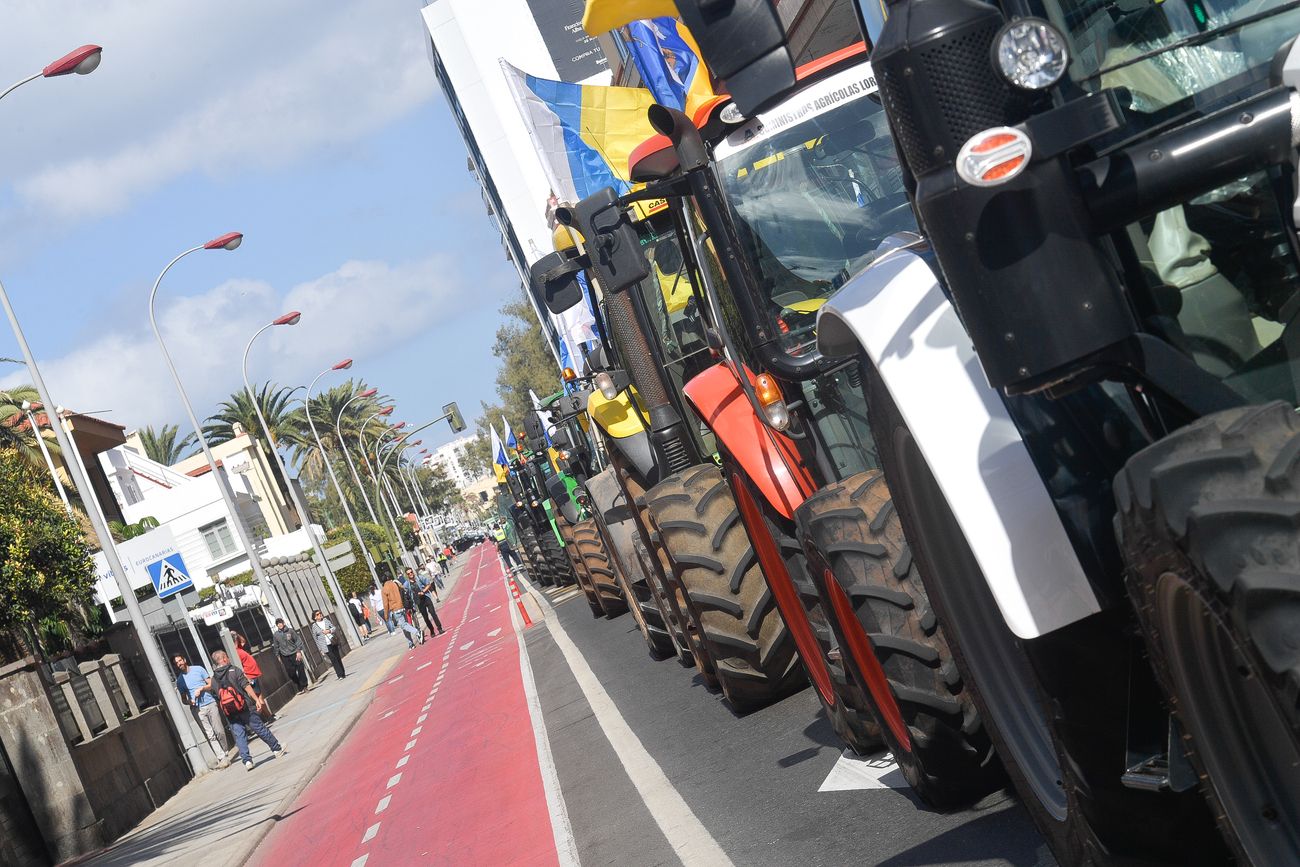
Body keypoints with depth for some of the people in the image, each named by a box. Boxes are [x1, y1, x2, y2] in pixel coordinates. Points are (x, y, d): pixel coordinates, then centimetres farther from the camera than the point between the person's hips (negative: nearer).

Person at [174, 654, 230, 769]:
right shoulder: (179, 680, 10)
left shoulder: (198, 669, 8)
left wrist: (201, 688, -11)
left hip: (210, 704, 0)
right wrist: (189, 701, -8)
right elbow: (183, 699, 15)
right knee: (210, 735, -8)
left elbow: (211, 685, 8)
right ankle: (222, 759, -9)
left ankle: (225, 751, 15)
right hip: (197, 709, 0)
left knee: (219, 731, -3)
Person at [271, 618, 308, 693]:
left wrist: (298, 651, -9)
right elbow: (276, 647, 9)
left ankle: (304, 686, 10)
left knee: (300, 670, -1)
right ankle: (300, 688, 13)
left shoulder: (290, 631, -3)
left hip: (294, 654, -2)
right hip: (285, 657, 2)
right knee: (291, 673, 2)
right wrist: (278, 656, 6)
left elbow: (298, 640, -3)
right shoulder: (275, 635, 2)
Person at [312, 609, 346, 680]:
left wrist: (329, 631, -14)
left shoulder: (326, 620, 9)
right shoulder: (314, 626, 0)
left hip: (333, 643, 3)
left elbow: (334, 628, 8)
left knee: (338, 658, 7)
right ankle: (340, 675, -9)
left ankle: (343, 674, 18)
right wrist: (320, 649, -1)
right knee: (334, 660, -10)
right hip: (326, 646, -3)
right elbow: (316, 639, 2)